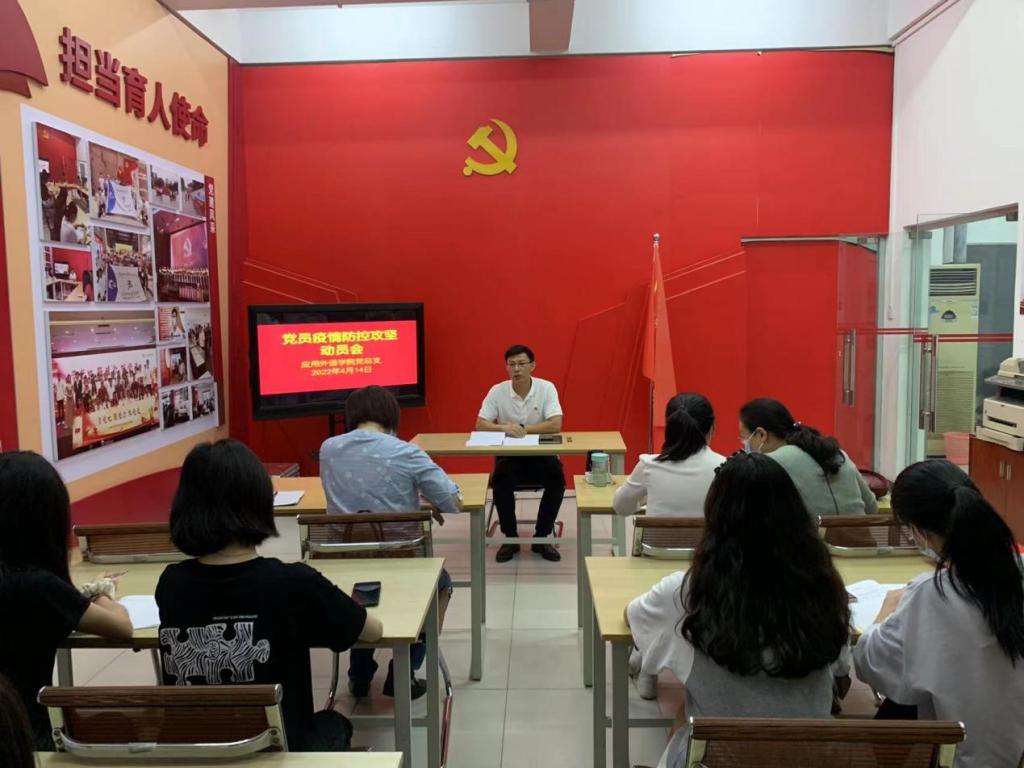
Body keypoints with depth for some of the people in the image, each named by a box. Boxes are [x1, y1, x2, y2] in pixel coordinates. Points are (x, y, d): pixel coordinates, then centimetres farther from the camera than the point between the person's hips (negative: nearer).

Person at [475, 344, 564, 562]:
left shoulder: (547, 388, -9)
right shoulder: (497, 391, -5)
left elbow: (556, 425, -18)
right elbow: (480, 424, -10)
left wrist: (523, 428, -27)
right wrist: (504, 427, -29)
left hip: (541, 454, 0)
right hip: (509, 455, 1)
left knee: (557, 479, -27)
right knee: (500, 481, -29)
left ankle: (541, 538, -7)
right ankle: (510, 538, -8)